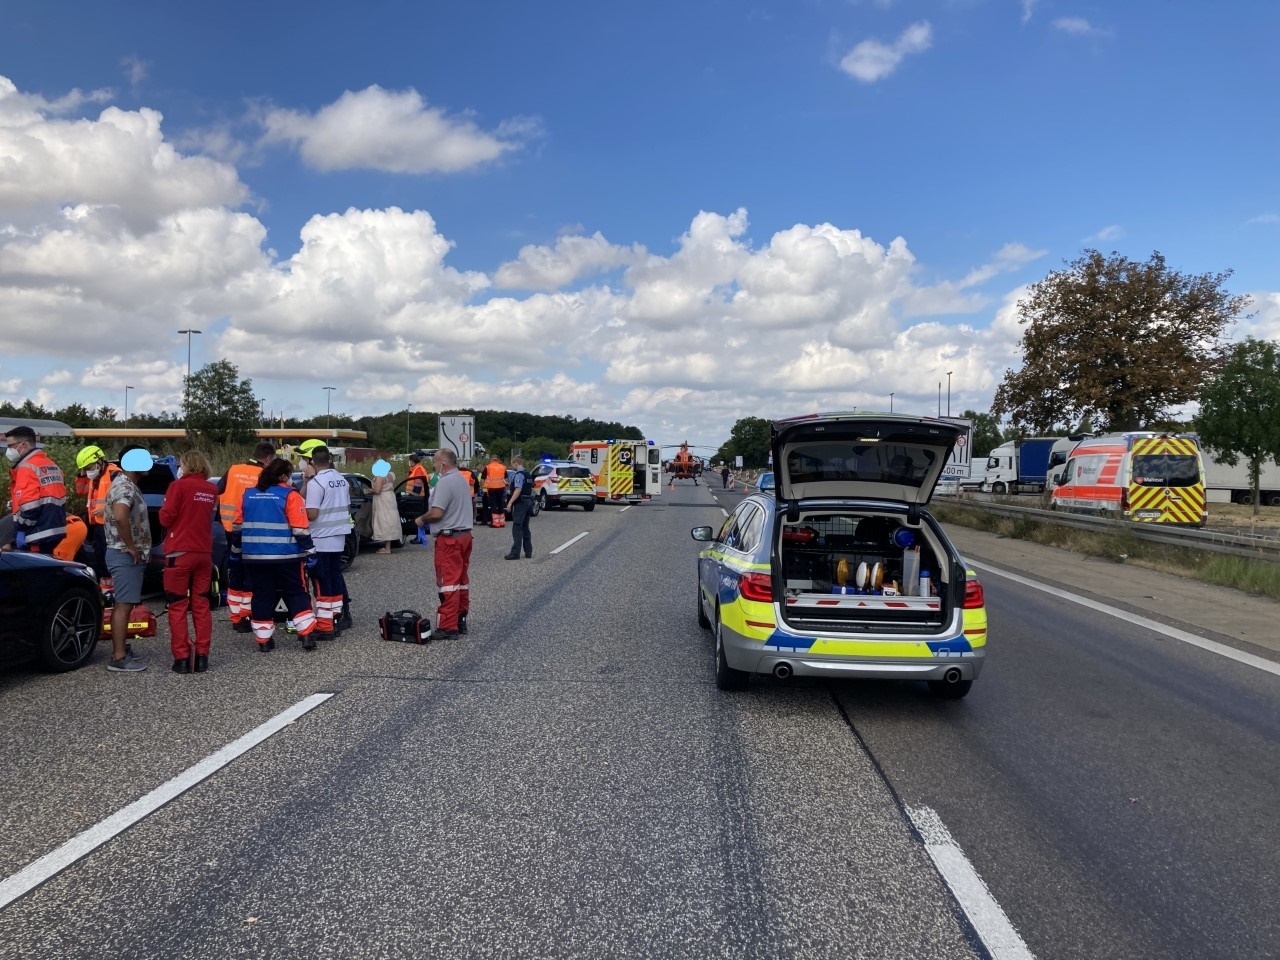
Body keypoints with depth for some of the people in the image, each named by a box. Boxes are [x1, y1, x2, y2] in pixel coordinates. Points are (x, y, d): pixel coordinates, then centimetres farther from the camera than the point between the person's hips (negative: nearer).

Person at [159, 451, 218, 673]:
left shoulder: (179, 486, -9)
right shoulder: (212, 490, 5)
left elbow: (165, 518, -11)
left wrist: (164, 511, 8)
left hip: (180, 553, -4)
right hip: (204, 553, 4)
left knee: (178, 607, 3)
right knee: (201, 605, 10)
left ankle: (182, 658, 2)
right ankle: (202, 657, 9)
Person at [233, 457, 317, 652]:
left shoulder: (248, 495, 8)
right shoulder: (290, 495, -8)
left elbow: (237, 526, 12)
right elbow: (300, 529, -12)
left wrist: (237, 548, 23)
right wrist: (310, 551, -5)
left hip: (254, 556, 4)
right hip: (286, 556, -4)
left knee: (261, 596, 10)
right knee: (296, 594, 6)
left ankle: (263, 639, 11)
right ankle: (307, 635, 1)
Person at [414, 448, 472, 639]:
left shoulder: (445, 482, -17)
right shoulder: (462, 480, 13)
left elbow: (437, 513, -23)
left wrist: (421, 519, -5)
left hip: (449, 538, -10)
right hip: (465, 534, 10)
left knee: (448, 582, -7)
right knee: (462, 580, 13)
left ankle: (448, 627, -6)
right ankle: (461, 621, 20)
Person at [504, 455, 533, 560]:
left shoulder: (519, 475, -14)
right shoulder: (528, 474, 16)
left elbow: (518, 490, -23)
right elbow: (531, 489, 21)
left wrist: (510, 502, -24)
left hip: (520, 503, -10)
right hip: (528, 501, 10)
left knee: (517, 528, -10)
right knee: (525, 528, 14)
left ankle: (515, 553, -13)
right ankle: (528, 552, 16)